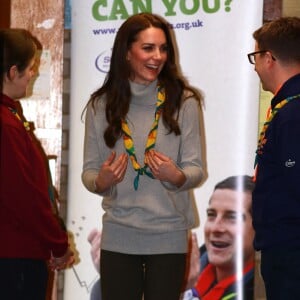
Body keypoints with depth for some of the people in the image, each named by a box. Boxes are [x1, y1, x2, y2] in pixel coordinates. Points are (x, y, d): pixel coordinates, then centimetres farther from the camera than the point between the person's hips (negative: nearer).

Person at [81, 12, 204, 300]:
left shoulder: (184, 102, -3)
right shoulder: (101, 105, 0)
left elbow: (195, 170, -2)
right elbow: (89, 171, 5)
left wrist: (176, 176, -24)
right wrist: (101, 181, -17)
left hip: (169, 236, -1)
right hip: (118, 235, 1)